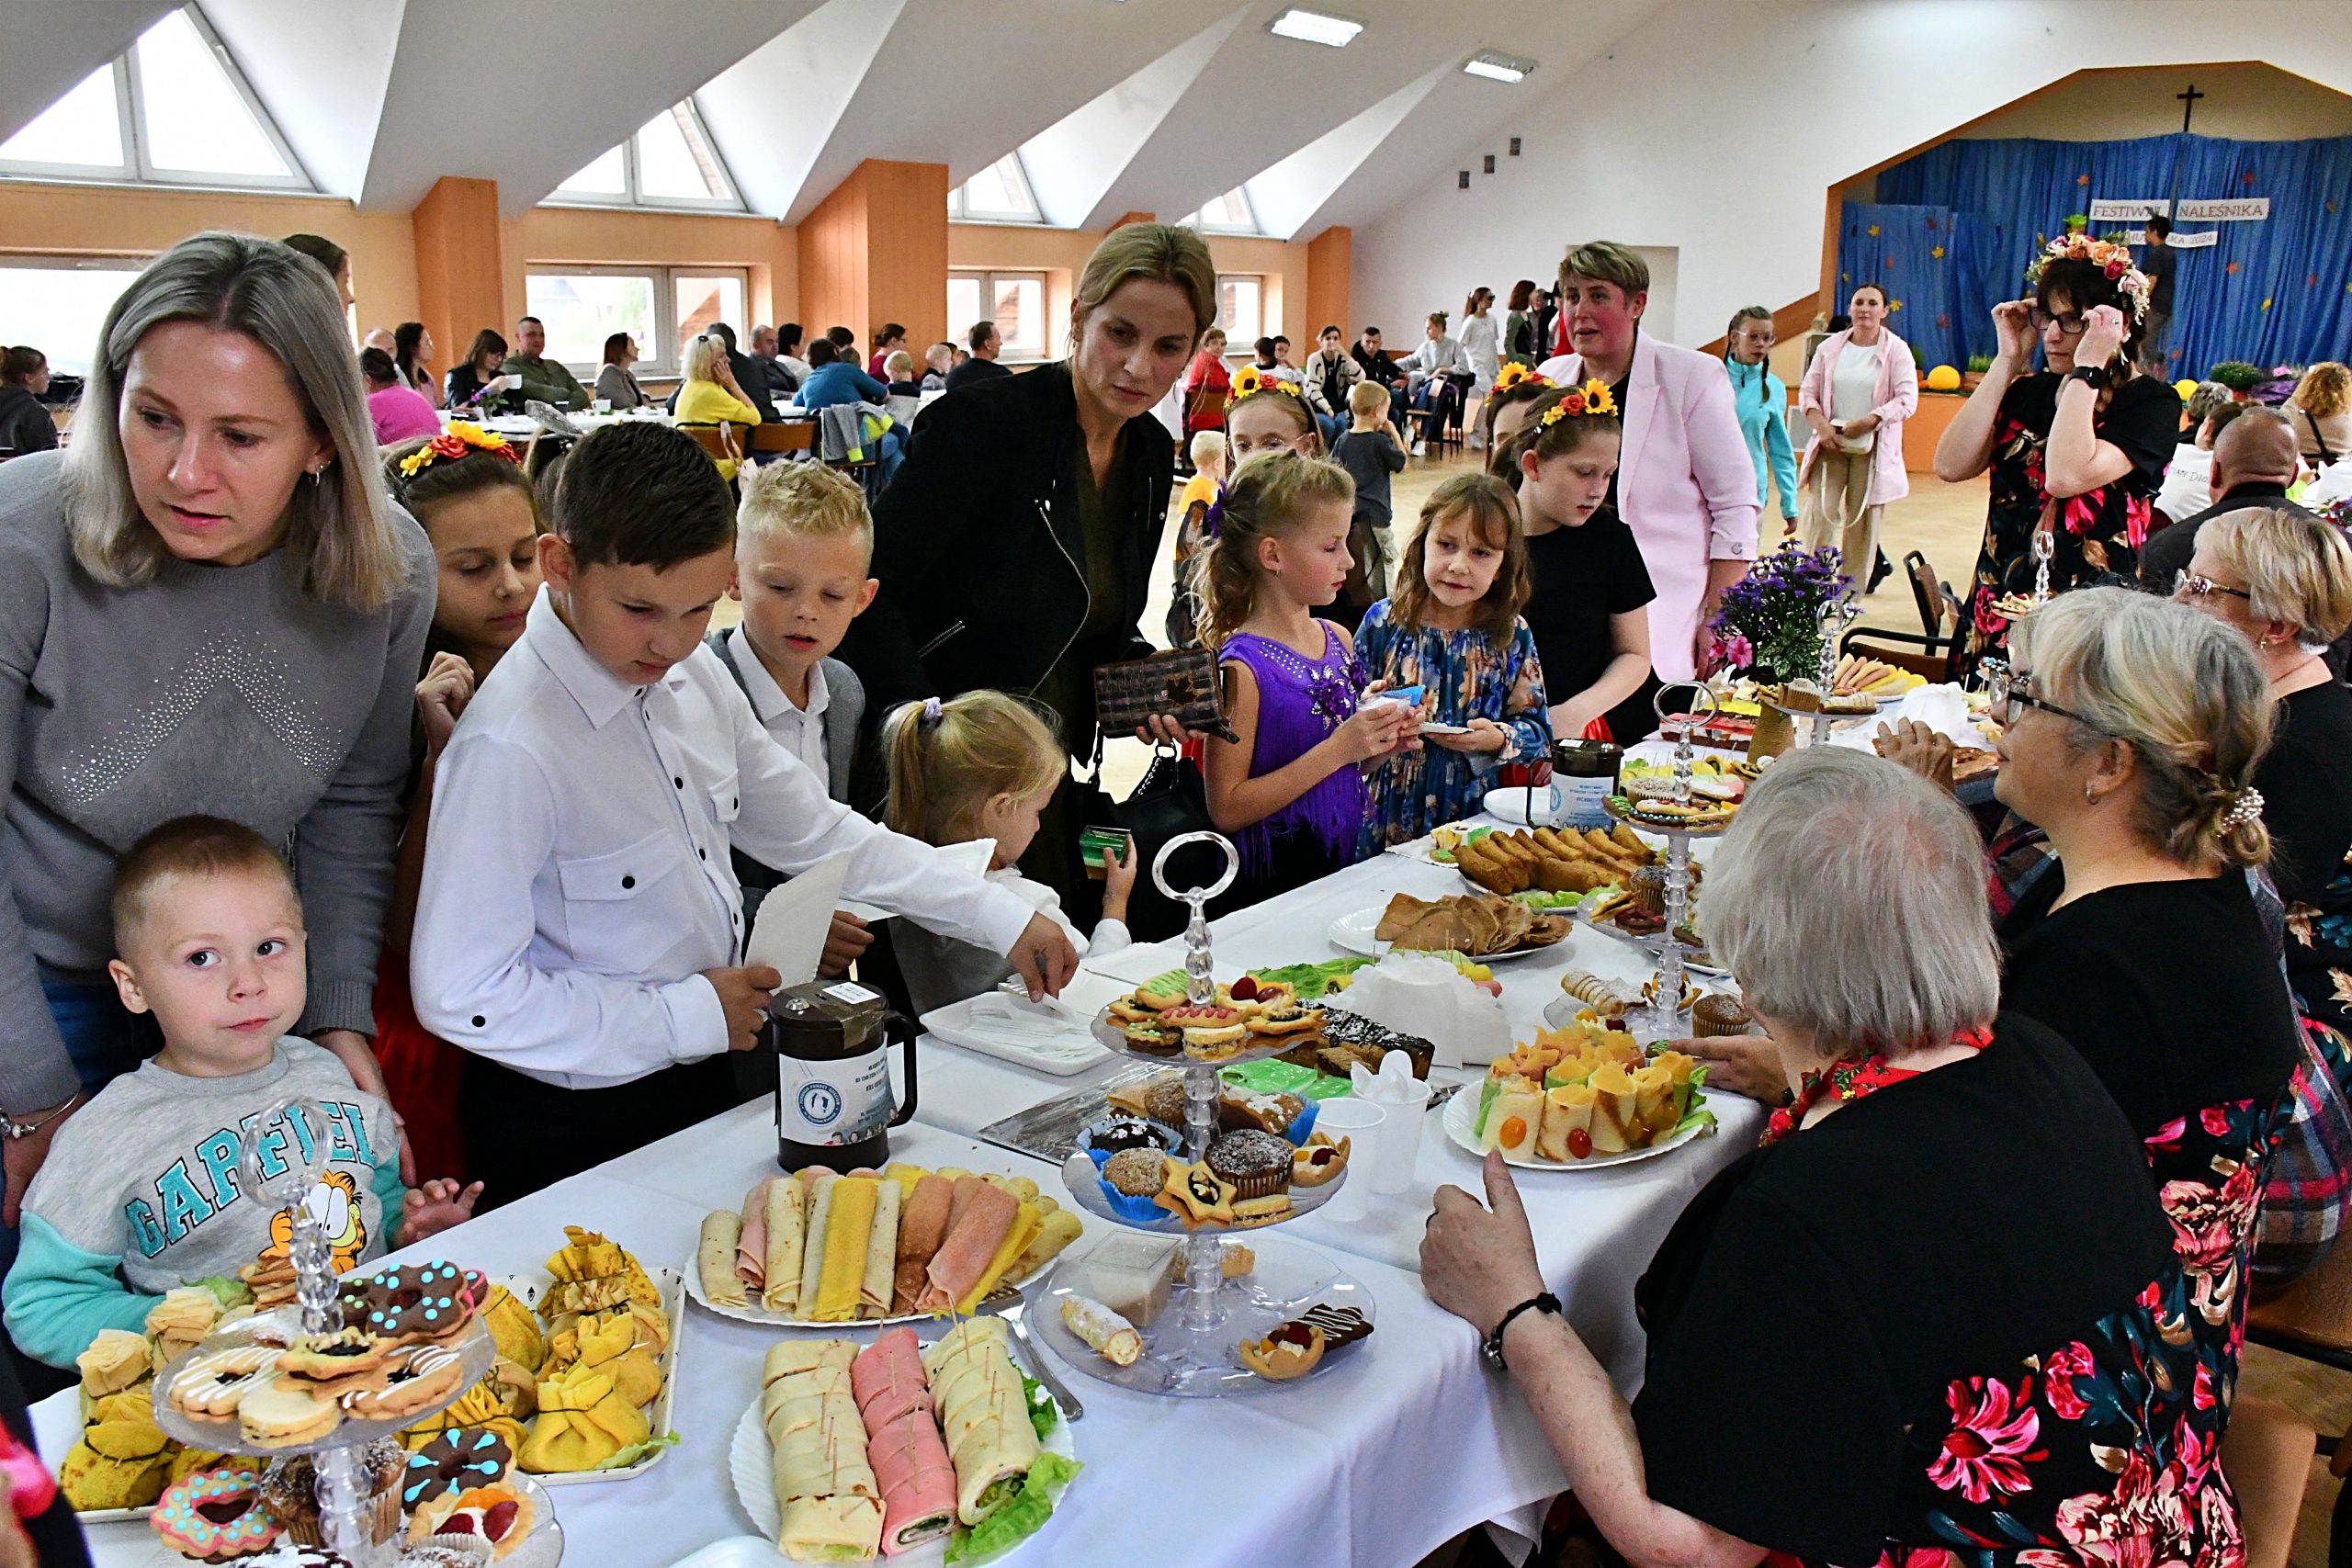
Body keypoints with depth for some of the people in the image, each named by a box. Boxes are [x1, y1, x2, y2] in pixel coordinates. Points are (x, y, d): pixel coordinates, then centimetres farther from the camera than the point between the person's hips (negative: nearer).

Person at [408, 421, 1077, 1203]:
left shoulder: (694, 677, -3)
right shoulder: (510, 748, -25)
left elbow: (814, 830, 8)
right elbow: (459, 994, -23)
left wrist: (1004, 918, 6)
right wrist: (685, 1015, -20)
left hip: (697, 1079, 7)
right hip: (576, 1133, -7)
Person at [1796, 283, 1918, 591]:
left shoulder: (1896, 350, -1)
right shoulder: (1831, 347, 7)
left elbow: (1907, 400, -9)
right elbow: (1807, 392, 7)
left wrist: (1868, 421, -21)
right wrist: (1820, 424, -12)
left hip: (1873, 449, -2)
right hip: (1831, 444, 2)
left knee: (1863, 523, 2)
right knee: (1819, 514, -10)